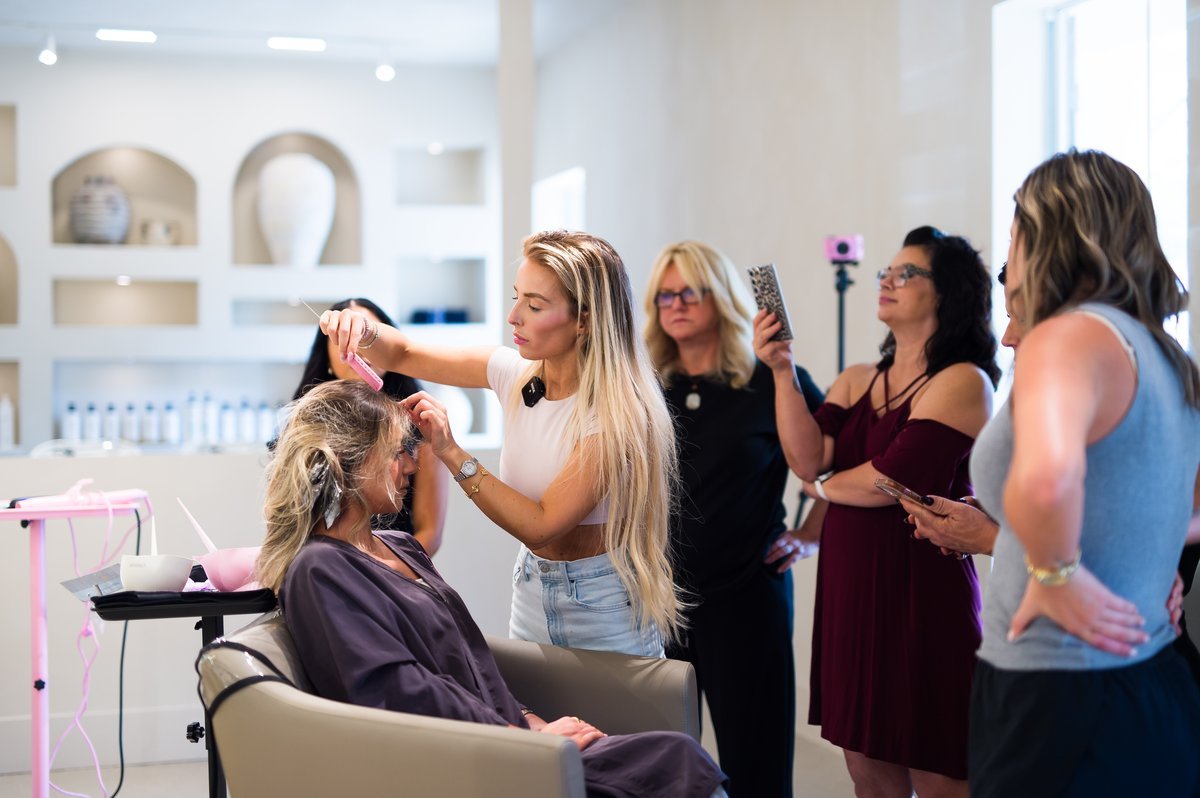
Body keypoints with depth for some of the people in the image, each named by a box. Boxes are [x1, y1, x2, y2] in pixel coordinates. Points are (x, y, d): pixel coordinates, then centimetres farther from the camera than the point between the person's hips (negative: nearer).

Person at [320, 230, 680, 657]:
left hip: (603, 606, -6)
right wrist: (363, 330, -19)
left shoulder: (616, 413, -25)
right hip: (532, 586, 6)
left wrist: (452, 454, -26)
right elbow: (404, 355, 3)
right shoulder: (517, 372, -7)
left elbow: (540, 526, -25)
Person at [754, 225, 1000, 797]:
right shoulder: (855, 381, 12)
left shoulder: (962, 381, -7)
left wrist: (822, 487, 2)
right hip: (850, 591, 6)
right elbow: (807, 458, -3)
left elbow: (890, 480, -15)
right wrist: (782, 369, -7)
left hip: (921, 592, -6)